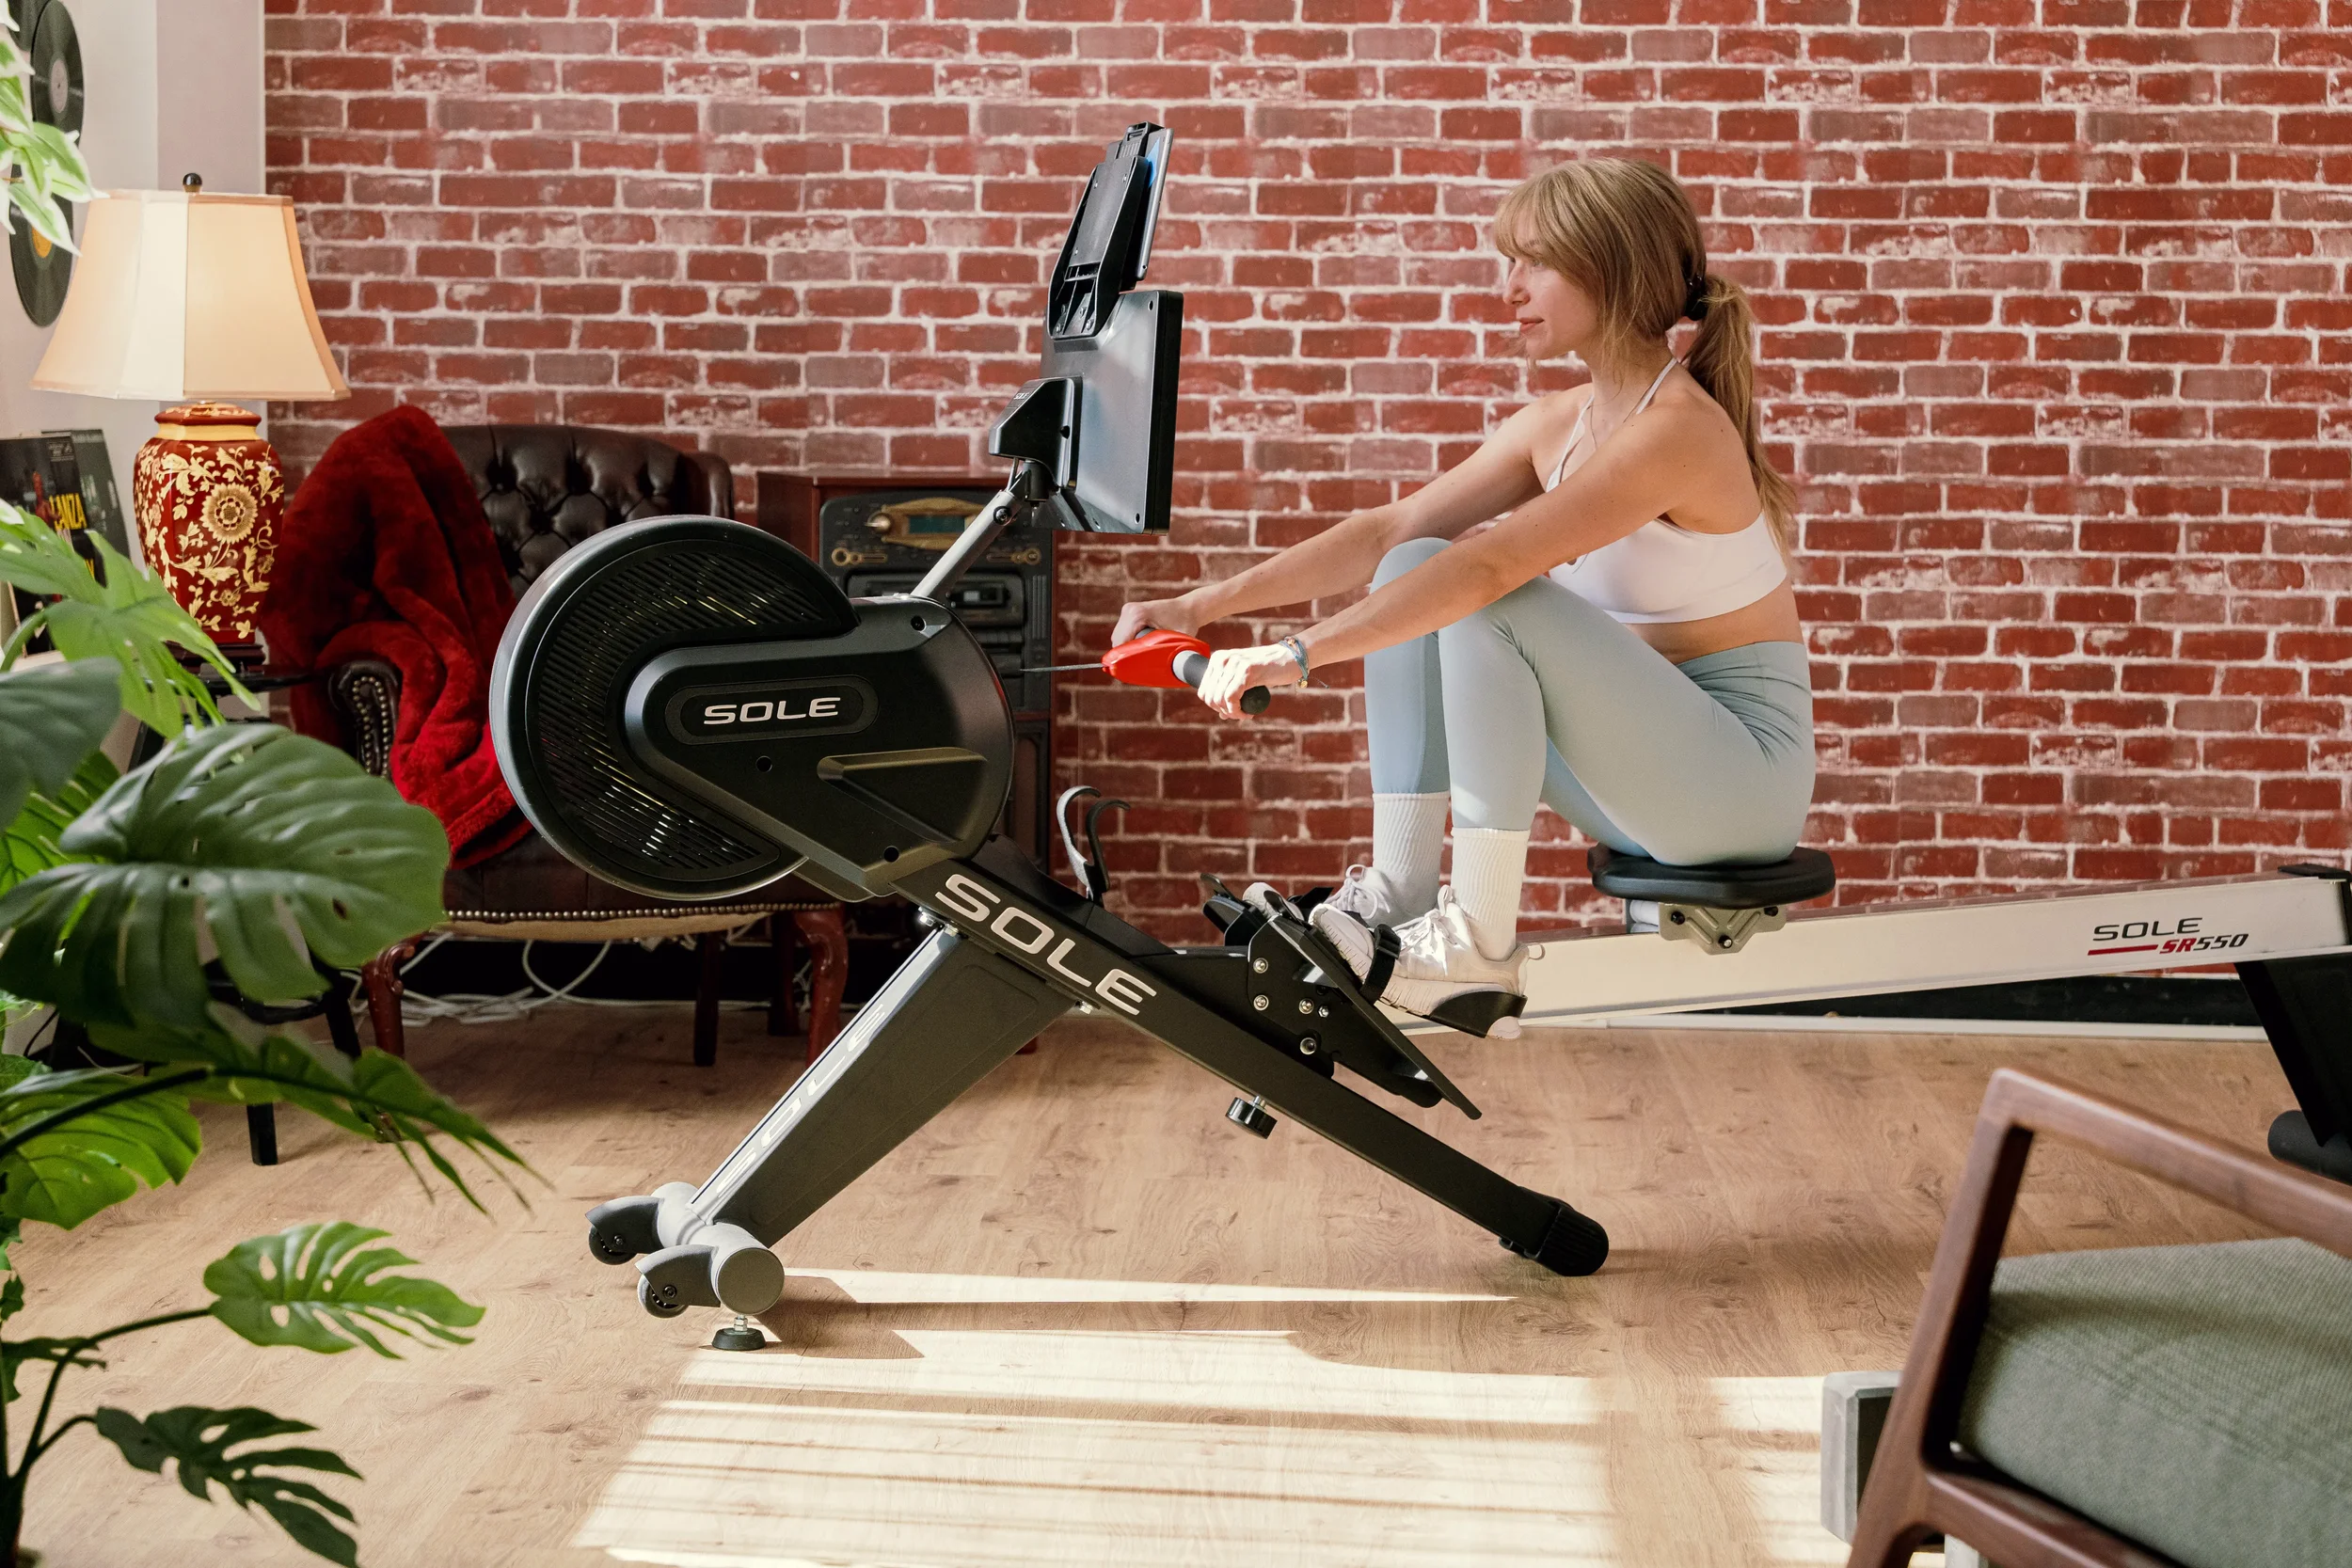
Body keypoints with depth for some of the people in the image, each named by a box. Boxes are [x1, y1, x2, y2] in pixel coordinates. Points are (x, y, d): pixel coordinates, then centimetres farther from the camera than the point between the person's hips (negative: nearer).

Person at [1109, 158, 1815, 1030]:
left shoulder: (1675, 430, -20)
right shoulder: (1558, 424, 7)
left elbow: (1487, 567, -31)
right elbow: (1389, 530, 3)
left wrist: (1299, 653, -34)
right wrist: (1206, 605, -6)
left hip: (1743, 779, -8)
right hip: (1640, 756, 8)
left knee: (1494, 604, -27)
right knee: (1415, 570, -3)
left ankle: (1480, 941, -20)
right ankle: (1399, 890, -7)